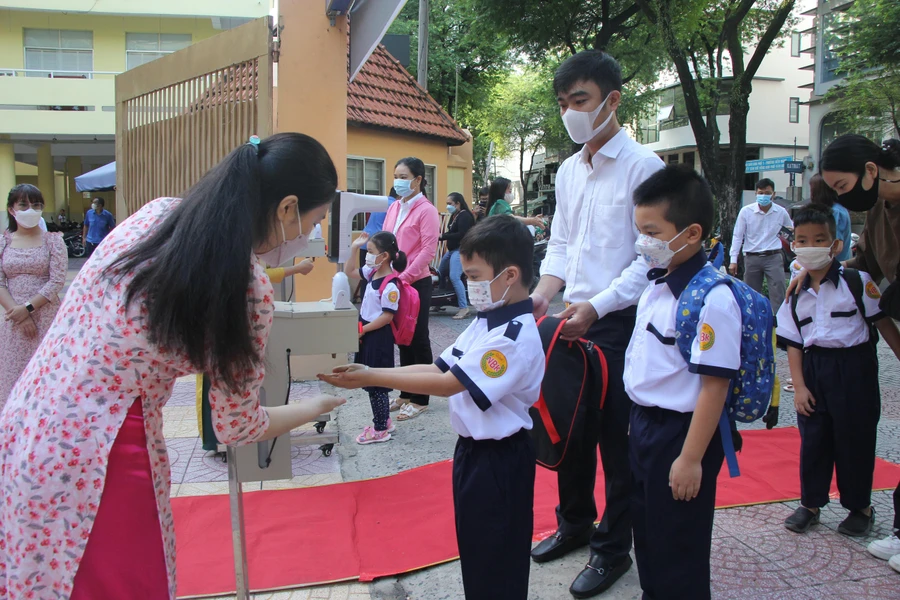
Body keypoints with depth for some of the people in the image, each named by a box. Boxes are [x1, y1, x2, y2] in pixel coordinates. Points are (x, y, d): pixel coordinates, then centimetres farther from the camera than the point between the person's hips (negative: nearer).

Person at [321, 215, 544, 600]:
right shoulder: (486, 322, 6)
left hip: (500, 462, -9)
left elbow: (449, 384, -27)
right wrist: (370, 372, -9)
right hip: (473, 450, 9)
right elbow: (437, 367, 3)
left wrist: (371, 379, -27)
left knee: (497, 568, 7)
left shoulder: (516, 337, -24)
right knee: (474, 551, 23)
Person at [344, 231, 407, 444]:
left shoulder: (390, 286, -23)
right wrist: (354, 248, 6)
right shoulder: (372, 272, 4)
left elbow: (387, 317, -23)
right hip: (368, 334, 10)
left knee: (377, 383, 1)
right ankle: (383, 421, 31)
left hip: (379, 336, -10)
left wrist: (363, 330, -19)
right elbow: (349, 272, 18)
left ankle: (380, 429, 12)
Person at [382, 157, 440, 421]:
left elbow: (428, 251, -16)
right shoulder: (394, 208, 10)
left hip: (417, 283, -7)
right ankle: (405, 394, 26)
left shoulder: (426, 210, -10)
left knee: (418, 340, 2)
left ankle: (420, 399, 13)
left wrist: (404, 278, -19)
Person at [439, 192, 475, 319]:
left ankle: (464, 308, -21)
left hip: (461, 250, -11)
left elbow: (462, 235, -24)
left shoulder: (464, 216, -14)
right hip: (452, 250, 11)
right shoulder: (454, 216, 16)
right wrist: (441, 237, -2)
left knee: (454, 277, -21)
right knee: (441, 274, 18)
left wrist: (442, 236, -24)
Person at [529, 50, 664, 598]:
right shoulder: (568, 170, 11)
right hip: (573, 321, 7)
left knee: (617, 438, 4)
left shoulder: (642, 166, -10)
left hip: (620, 322, -7)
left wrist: (596, 306, -21)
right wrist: (542, 296, 0)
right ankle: (575, 523, 37)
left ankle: (614, 548, 23)